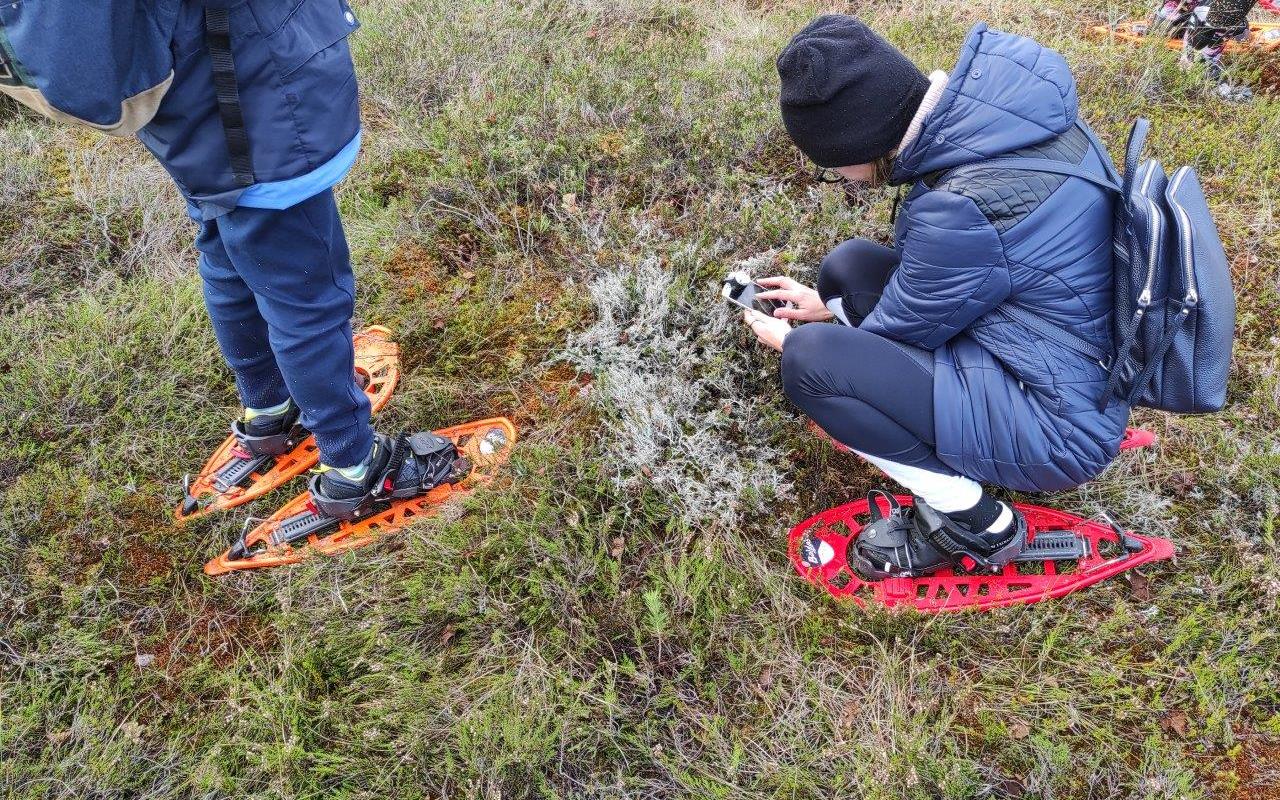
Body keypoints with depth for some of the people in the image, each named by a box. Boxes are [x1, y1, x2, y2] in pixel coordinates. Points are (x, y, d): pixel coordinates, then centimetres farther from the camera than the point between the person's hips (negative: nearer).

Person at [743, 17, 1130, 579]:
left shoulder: (965, 206, -31)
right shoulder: (989, 103, -5)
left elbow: (900, 328, -13)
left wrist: (792, 341, 5)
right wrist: (832, 304, 17)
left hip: (1059, 423, -9)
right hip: (1069, 362, 9)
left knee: (810, 361, -20)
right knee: (847, 264, 7)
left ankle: (974, 523, -4)